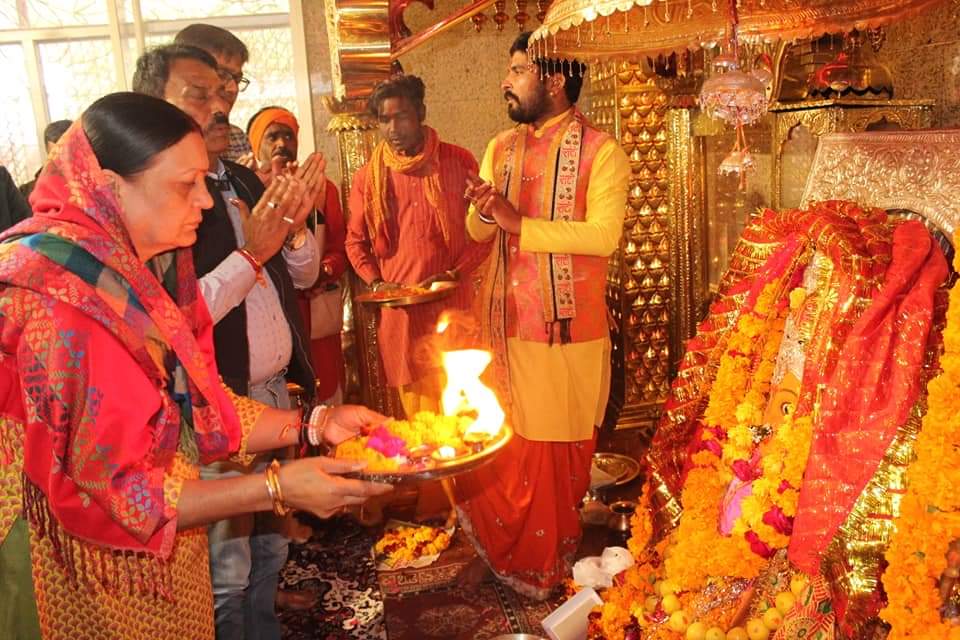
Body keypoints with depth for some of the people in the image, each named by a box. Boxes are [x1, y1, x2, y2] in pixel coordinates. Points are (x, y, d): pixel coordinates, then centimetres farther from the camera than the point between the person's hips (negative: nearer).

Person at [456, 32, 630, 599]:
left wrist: (518, 222, -20)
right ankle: (504, 545, 36)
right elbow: (478, 233, 9)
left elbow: (604, 235, -21)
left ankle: (548, 563, 31)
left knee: (557, 447, 8)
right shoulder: (501, 148, 11)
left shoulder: (601, 152, -8)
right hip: (504, 323, 5)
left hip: (566, 329, -5)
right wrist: (485, 212, -15)